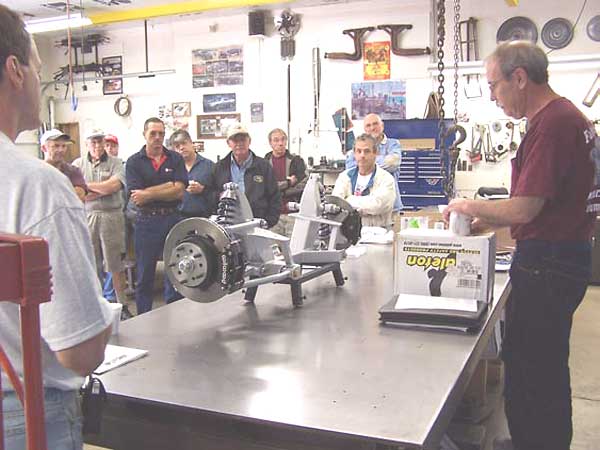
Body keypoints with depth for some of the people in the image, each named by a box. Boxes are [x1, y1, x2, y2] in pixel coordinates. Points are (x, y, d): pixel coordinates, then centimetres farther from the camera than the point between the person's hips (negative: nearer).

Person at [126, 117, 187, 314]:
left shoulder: (175, 159, 6)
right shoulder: (134, 162, 1)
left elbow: (179, 192, -6)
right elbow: (136, 199, -11)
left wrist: (148, 193, -13)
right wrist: (168, 186, -12)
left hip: (172, 219, 2)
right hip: (146, 222, -1)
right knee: (145, 276, 8)